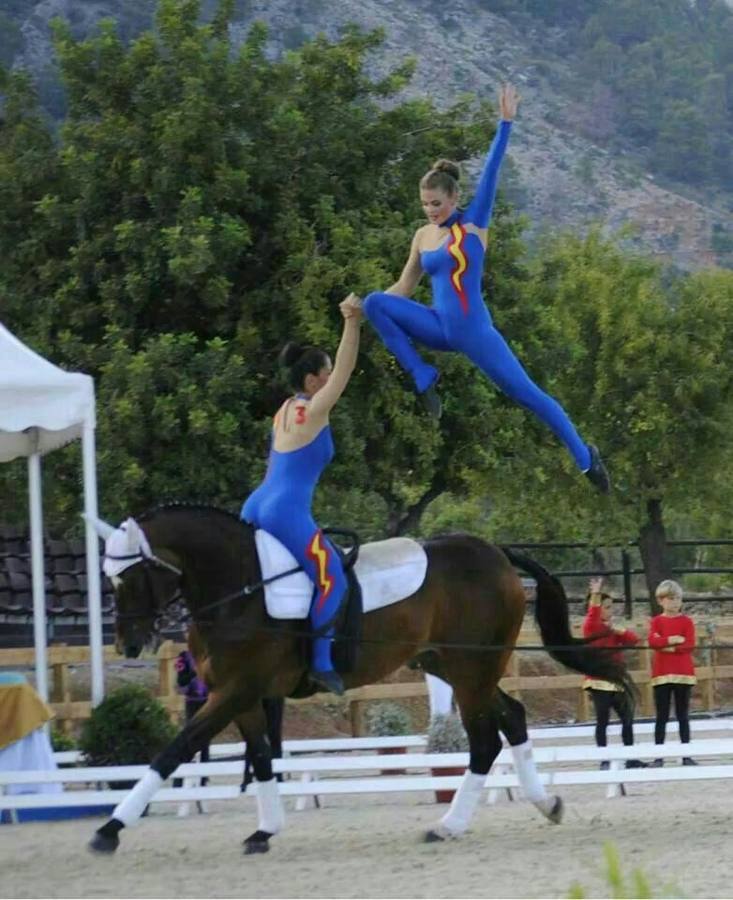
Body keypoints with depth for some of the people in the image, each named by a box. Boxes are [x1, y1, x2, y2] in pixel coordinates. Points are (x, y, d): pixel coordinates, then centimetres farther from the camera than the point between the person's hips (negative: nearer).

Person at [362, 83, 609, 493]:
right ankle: (423, 378, -12)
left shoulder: (473, 224, -3)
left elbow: (491, 172, -11)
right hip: (440, 328, 4)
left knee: (528, 394, -3)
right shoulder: (423, 237, 10)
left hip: (473, 331, -4)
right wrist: (361, 307, 4)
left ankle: (584, 456, 11)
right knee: (376, 303, -16)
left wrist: (506, 123, -19)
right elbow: (404, 288, 17)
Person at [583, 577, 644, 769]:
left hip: (616, 681, 7)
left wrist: (619, 631, -10)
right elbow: (592, 615, -29)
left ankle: (630, 759, 17)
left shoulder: (612, 628, 16)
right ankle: (604, 760, -3)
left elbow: (634, 639, 6)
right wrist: (595, 595, -43)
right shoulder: (592, 626, -5)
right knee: (603, 721, -6)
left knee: (627, 719, 9)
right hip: (599, 681, -7)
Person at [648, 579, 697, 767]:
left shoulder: (686, 621, 3)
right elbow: (653, 642, -13)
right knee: (662, 716, 1)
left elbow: (690, 645, -9)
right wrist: (674, 640, -19)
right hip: (662, 673, 0)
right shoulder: (656, 621, 4)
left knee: (683, 716, 5)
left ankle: (686, 756, 7)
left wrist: (669, 647, -14)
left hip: (683, 673, 0)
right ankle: (658, 756, 2)